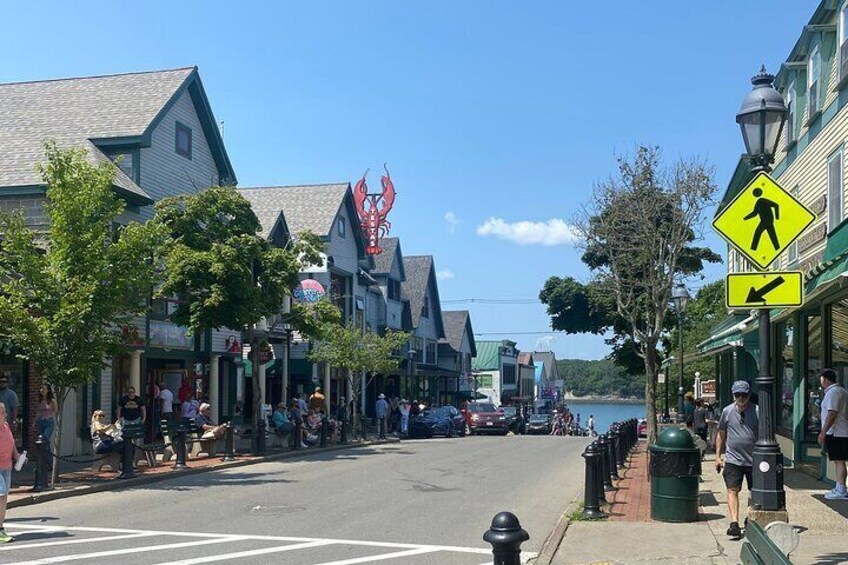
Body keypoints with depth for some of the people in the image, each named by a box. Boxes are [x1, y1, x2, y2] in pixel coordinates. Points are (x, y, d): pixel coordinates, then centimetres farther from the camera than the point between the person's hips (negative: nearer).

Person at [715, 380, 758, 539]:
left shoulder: (757, 411, -2)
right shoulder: (727, 411, 3)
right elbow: (721, 435, 11)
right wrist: (718, 456, 8)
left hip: (754, 460, 0)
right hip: (733, 459, 0)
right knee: (732, 491, -11)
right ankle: (734, 523, -17)